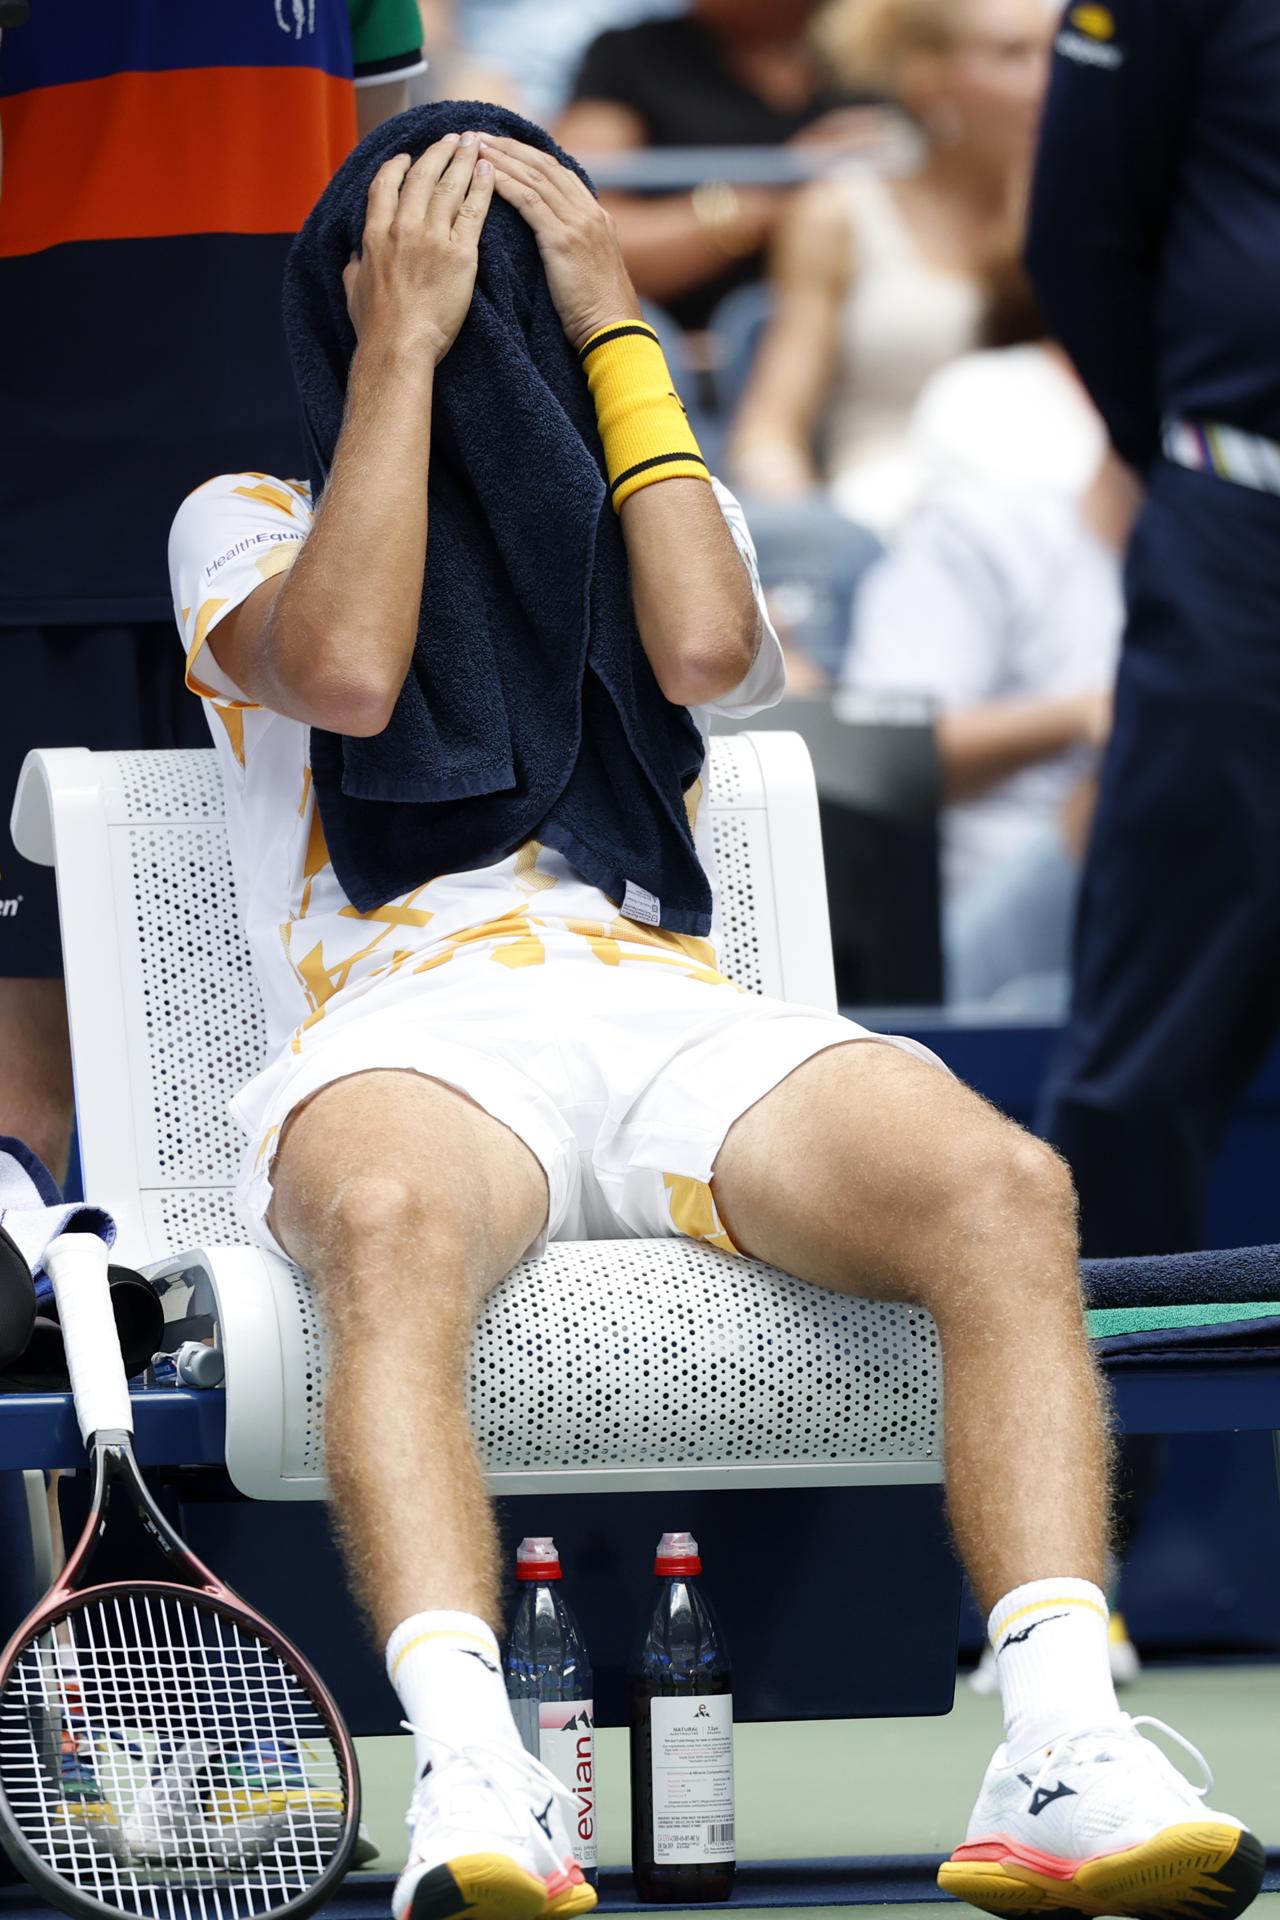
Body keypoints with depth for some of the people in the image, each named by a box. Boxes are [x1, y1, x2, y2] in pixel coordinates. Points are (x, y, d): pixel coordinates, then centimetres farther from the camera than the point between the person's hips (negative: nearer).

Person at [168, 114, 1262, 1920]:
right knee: (391, 1221, -42)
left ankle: (1063, 1761, -43)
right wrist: (402, 346, 2)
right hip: (407, 1028, -3)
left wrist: (614, 326, 6)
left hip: (674, 1008, 3)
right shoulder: (252, 523, 21)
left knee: (1003, 1185, -31)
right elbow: (348, 669, -4)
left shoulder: (651, 497, 29)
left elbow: (705, 646, 3)